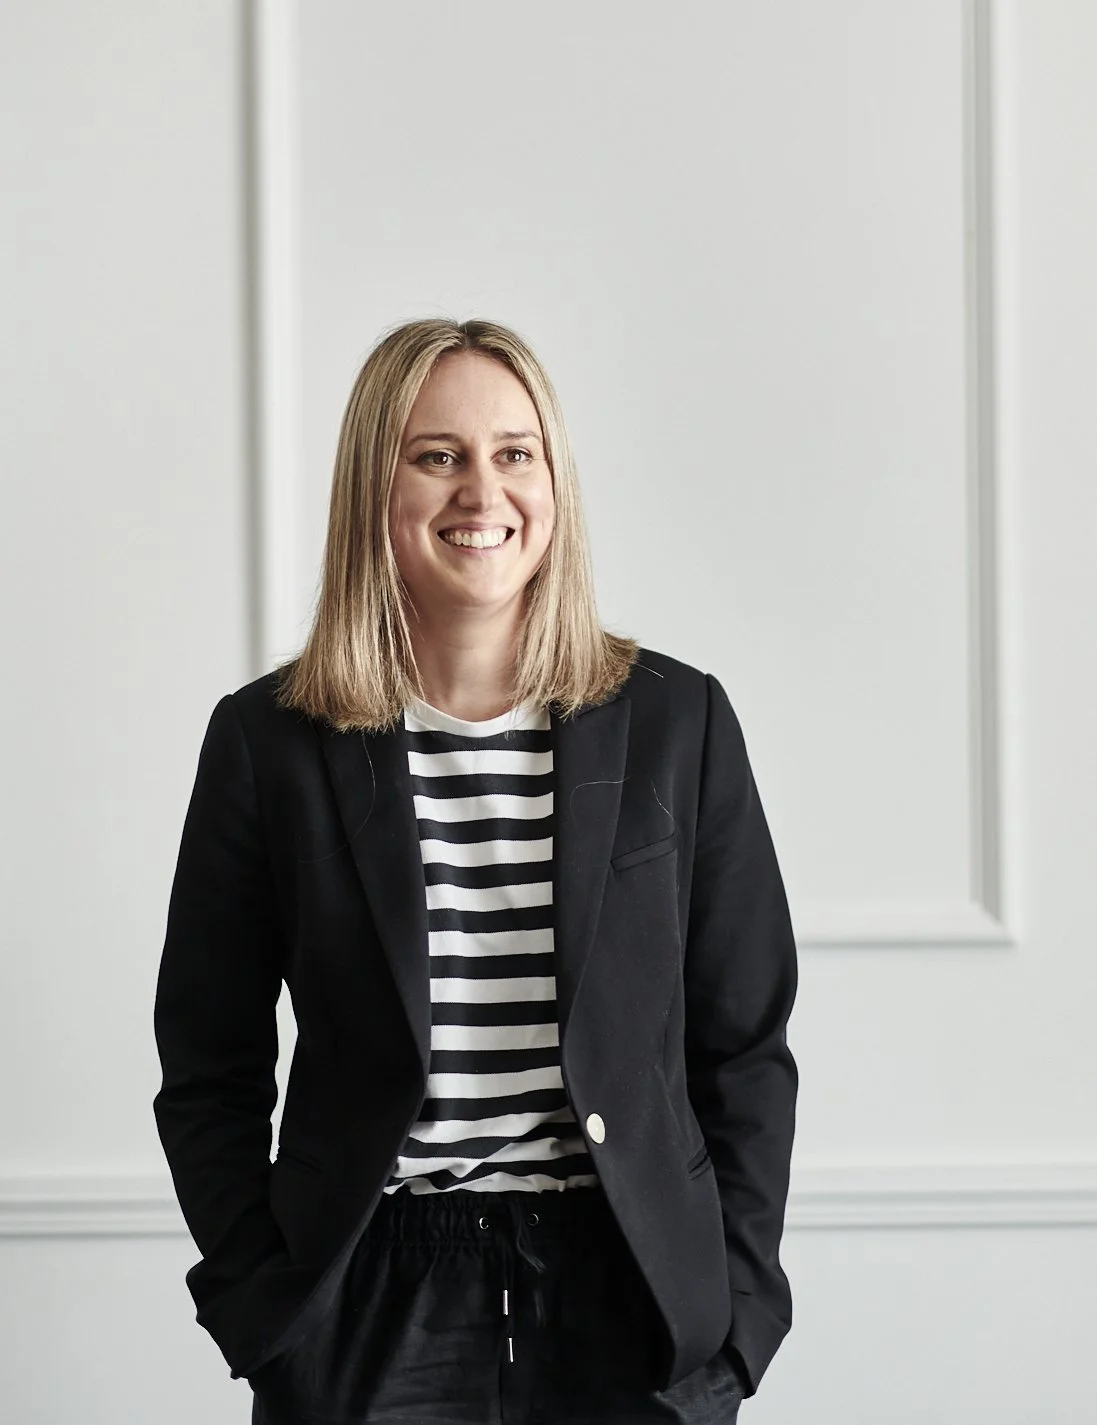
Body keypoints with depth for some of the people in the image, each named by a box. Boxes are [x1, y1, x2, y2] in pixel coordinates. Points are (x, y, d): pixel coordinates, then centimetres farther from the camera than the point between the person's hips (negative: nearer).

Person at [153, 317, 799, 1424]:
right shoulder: (268, 741, 0)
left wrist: (733, 1319, -3)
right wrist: (268, 1318, -4)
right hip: (369, 1319, 0)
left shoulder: (676, 722, 1)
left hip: (628, 1304, 1)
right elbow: (210, 1077, 4)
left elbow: (744, 1053, 4)